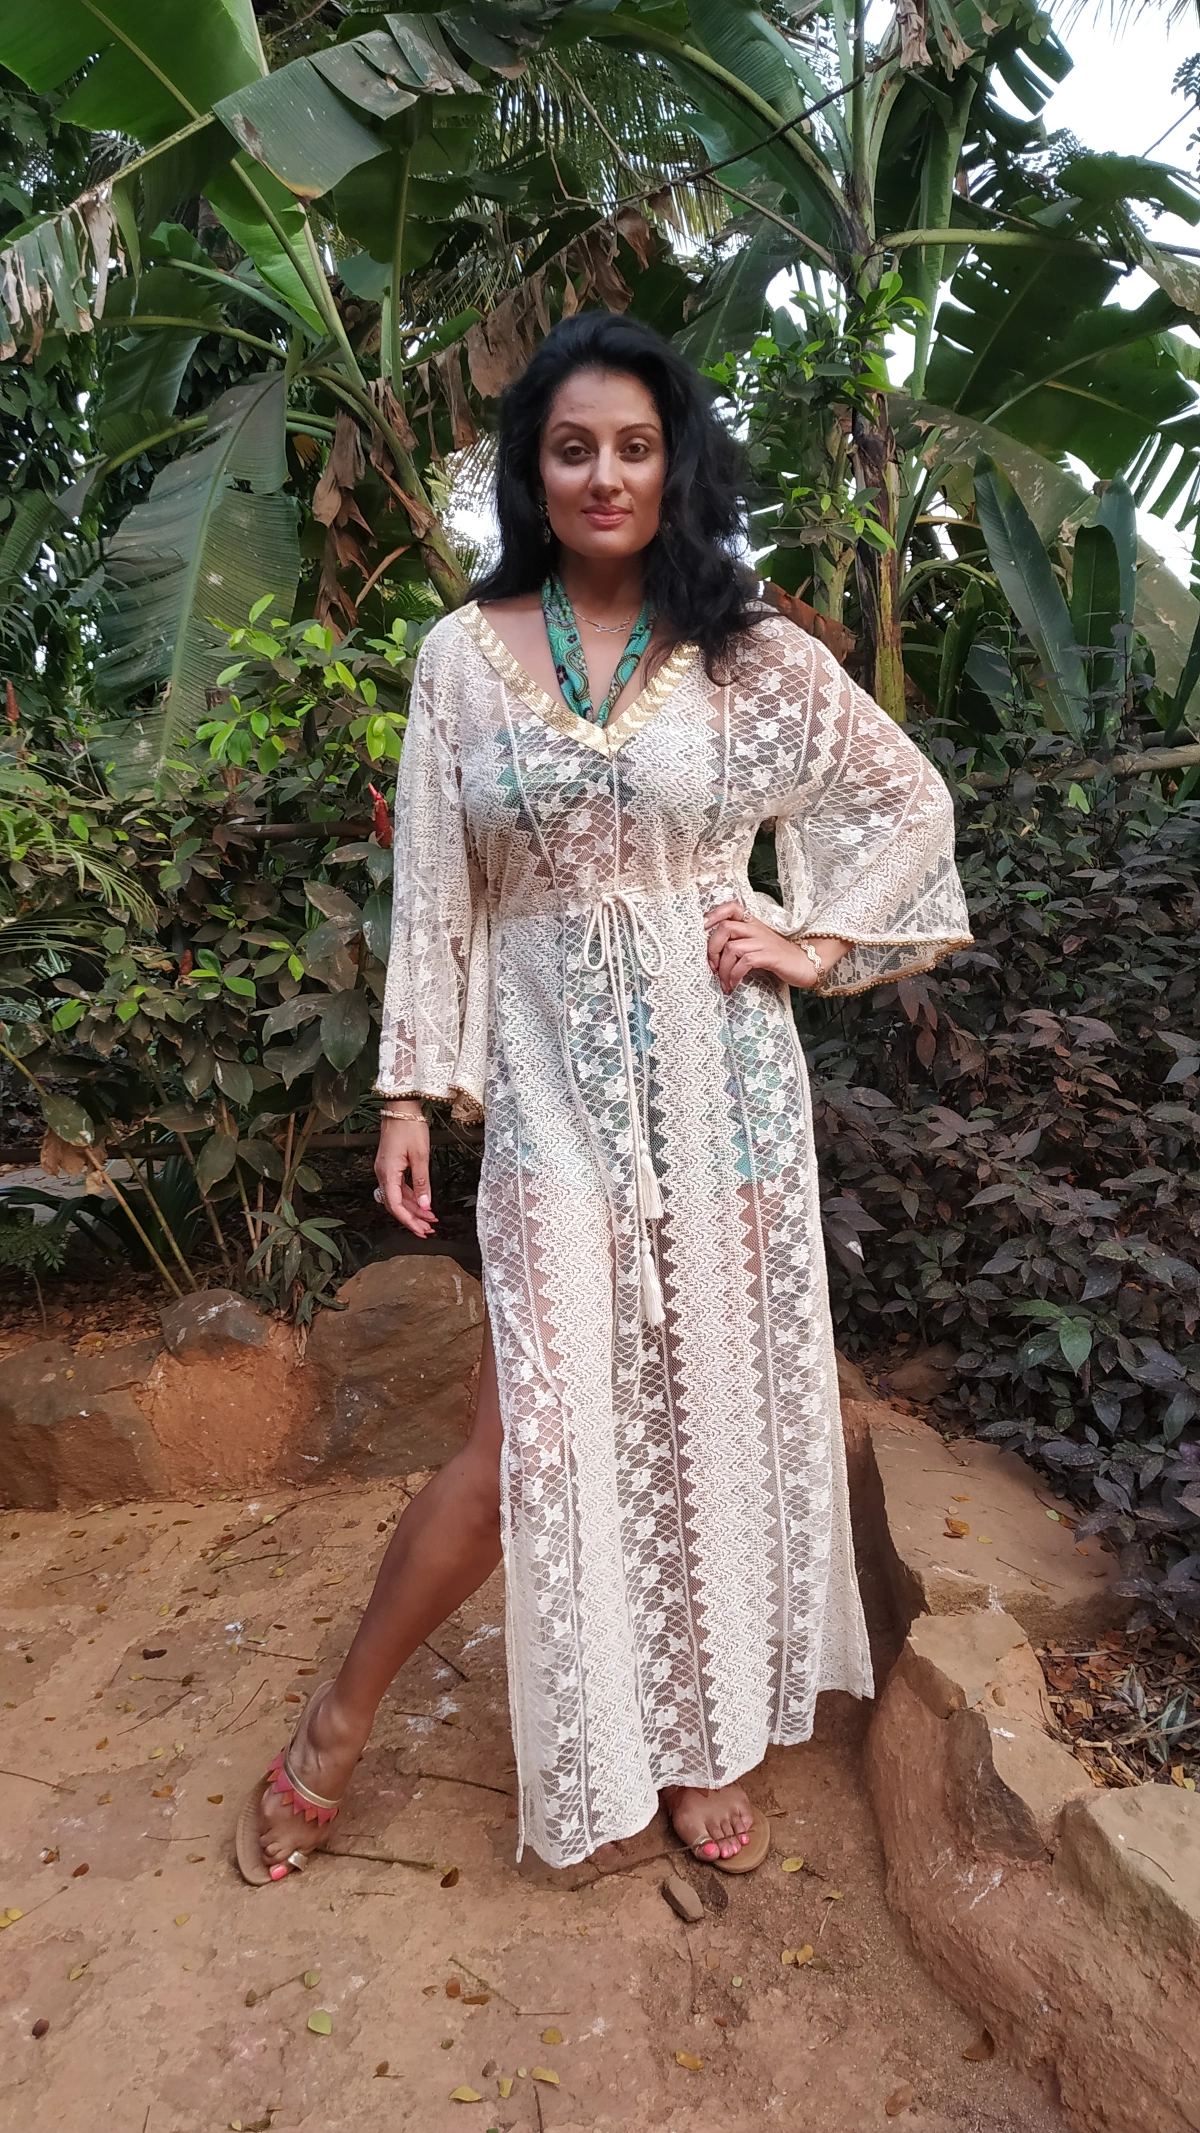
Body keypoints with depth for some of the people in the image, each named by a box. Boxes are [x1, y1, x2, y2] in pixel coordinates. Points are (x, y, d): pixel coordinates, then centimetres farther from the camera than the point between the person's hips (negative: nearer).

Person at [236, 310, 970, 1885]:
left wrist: (819, 944, 2)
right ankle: (339, 1725, 20)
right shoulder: (467, 655, 3)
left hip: (717, 1069, 2)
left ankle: (703, 1730, 34)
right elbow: (435, 888, 3)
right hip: (551, 1075, -1)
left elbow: (910, 802, 13)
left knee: (715, 1402, 10)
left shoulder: (750, 656, 3)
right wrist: (412, 1089, 1)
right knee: (539, 1430, -5)